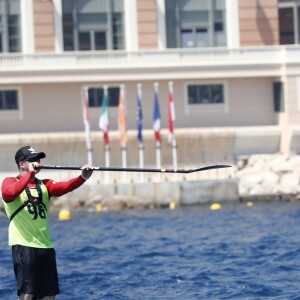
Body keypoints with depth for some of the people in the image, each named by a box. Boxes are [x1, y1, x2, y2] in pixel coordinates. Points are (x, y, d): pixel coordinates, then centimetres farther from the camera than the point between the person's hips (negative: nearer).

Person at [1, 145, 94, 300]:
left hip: (46, 246, 6)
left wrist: (83, 177, -22)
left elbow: (64, 187, -5)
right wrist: (30, 173, -23)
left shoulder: (44, 185, 14)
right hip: (24, 246, -6)